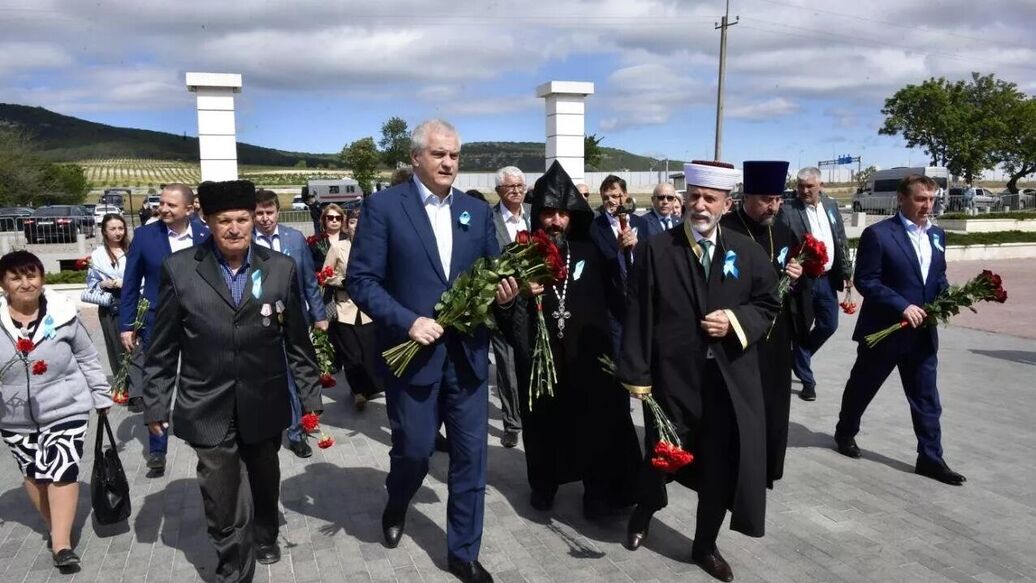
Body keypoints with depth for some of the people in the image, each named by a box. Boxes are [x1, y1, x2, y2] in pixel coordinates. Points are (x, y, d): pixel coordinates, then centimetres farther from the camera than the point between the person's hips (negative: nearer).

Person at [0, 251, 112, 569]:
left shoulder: (62, 313, -9)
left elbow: (87, 358, 2)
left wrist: (101, 396, 6)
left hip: (65, 410, -3)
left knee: (62, 470, -10)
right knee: (33, 473, 16)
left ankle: (61, 543, -6)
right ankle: (55, 527, 35)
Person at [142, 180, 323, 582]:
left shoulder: (281, 268, -3)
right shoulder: (179, 269, -6)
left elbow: (297, 342, 2)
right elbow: (163, 348, -1)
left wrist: (310, 397, 4)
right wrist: (155, 404, 0)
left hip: (264, 406, 2)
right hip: (208, 409, -2)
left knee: (265, 483, 23)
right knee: (222, 500, 1)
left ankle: (265, 537, 51)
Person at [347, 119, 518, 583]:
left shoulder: (477, 211, 8)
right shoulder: (383, 206, -5)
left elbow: (492, 274, 12)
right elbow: (360, 280, -8)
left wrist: (503, 291, -11)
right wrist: (407, 322, -18)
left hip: (468, 353, 4)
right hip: (413, 351, -3)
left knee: (470, 455, 8)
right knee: (414, 449, 10)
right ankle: (396, 507, 45)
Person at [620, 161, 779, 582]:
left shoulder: (748, 252, 3)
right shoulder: (657, 251, -5)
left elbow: (768, 304, 10)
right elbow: (638, 317, -7)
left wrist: (736, 322, -11)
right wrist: (636, 375, -11)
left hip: (730, 379, 3)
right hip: (672, 377, -2)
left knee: (721, 465, 11)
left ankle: (705, 545, 33)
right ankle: (644, 511, 47)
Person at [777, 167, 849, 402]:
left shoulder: (831, 205, 6)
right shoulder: (788, 210, -12)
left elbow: (841, 240, 12)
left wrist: (845, 272, 10)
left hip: (827, 278, 6)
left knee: (829, 325, 14)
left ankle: (800, 358, 39)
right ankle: (807, 380, 17)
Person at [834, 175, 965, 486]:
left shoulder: (937, 235, 9)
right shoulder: (878, 233, -13)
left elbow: (939, 276, 18)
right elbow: (865, 281, -16)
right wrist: (903, 306, -22)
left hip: (922, 331, 5)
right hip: (884, 329, -5)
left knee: (926, 396, 7)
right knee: (862, 387, 13)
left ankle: (930, 458, 16)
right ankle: (845, 432, 35)